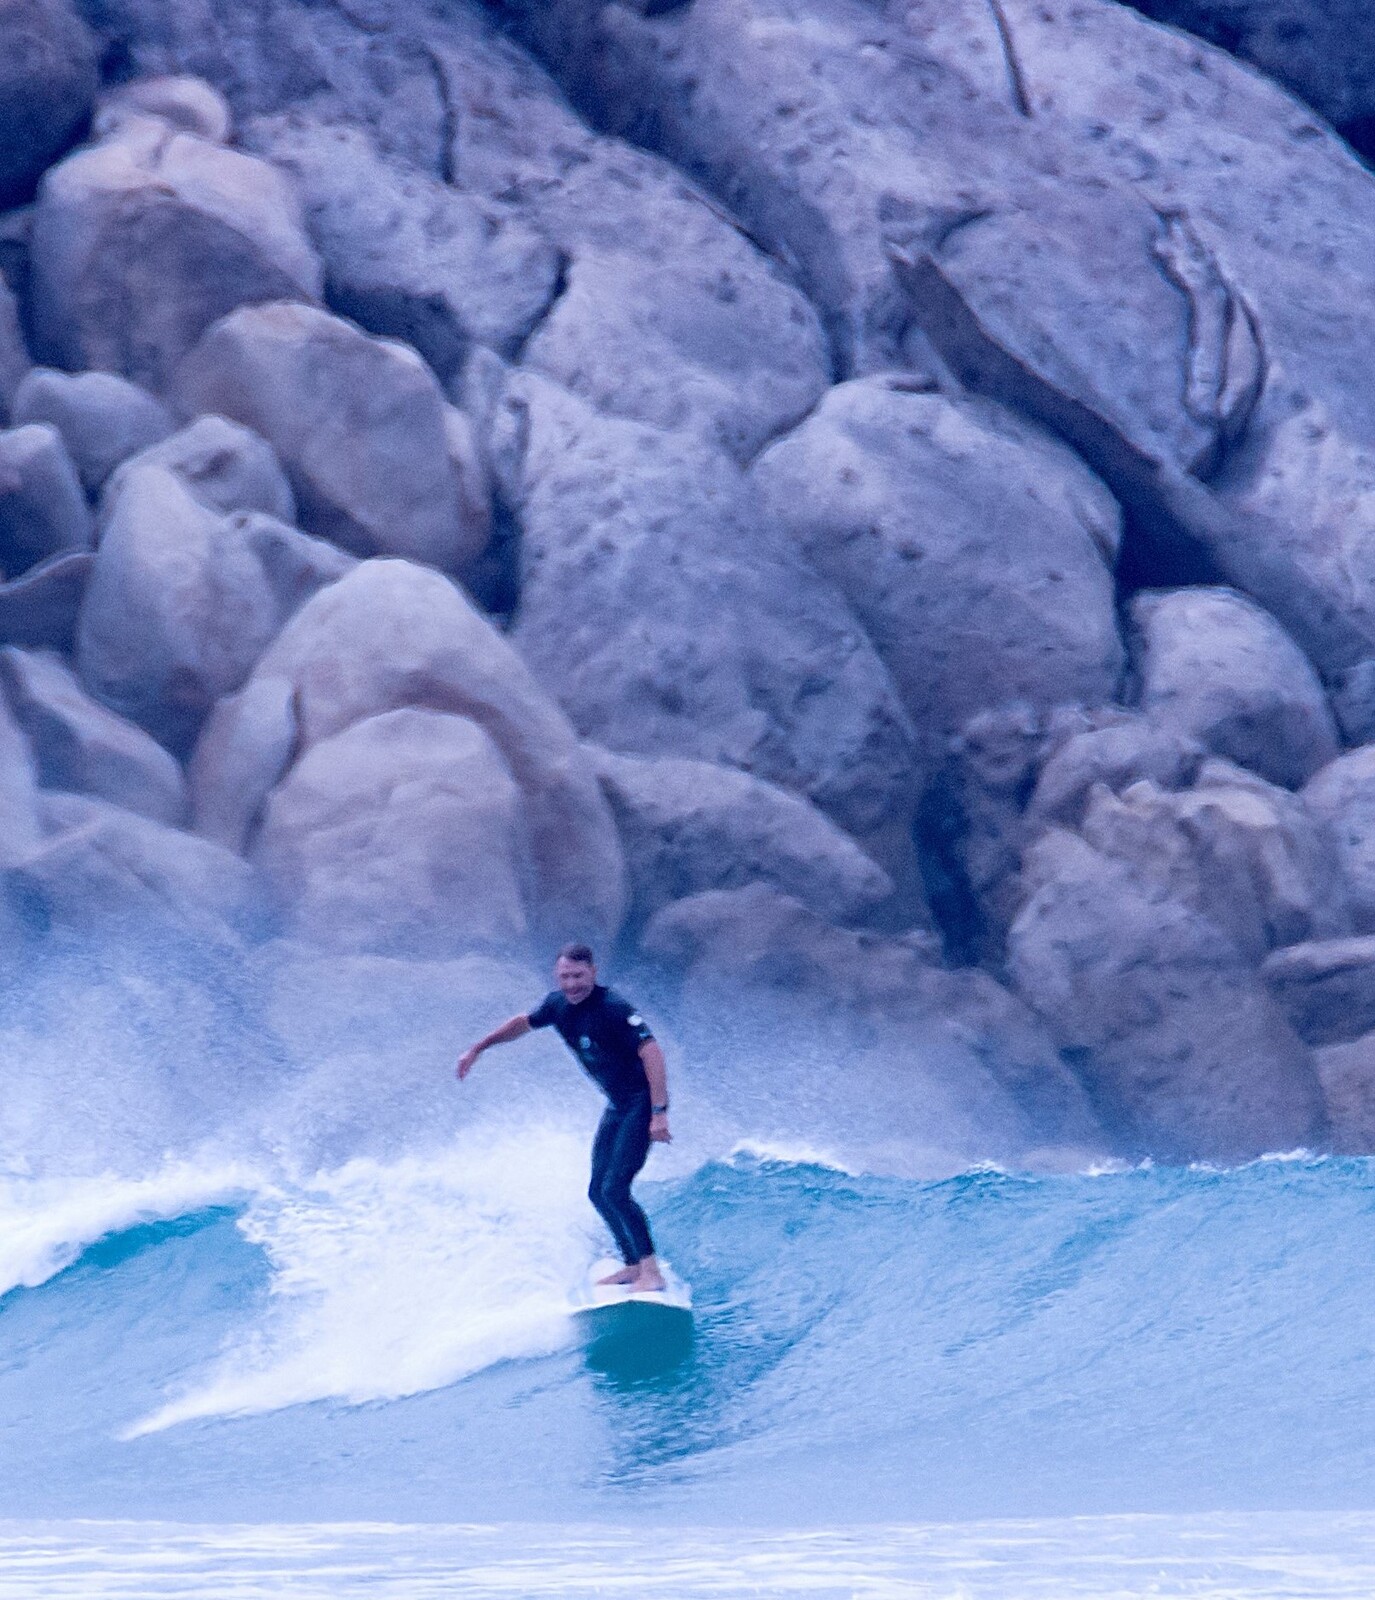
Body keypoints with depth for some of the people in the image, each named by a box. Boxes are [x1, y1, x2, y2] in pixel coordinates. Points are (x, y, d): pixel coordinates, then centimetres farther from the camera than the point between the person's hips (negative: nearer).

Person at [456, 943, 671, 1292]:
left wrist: (659, 1113, -37)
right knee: (598, 1192, 10)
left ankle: (652, 1273, -19)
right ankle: (633, 1266, 21)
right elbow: (523, 1023, 21)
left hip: (641, 1102, -9)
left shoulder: (612, 1008, -24)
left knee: (615, 1189, -19)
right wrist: (477, 1049, 24)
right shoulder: (558, 1005, 0)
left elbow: (651, 1052, -30)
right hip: (616, 1105, 9)